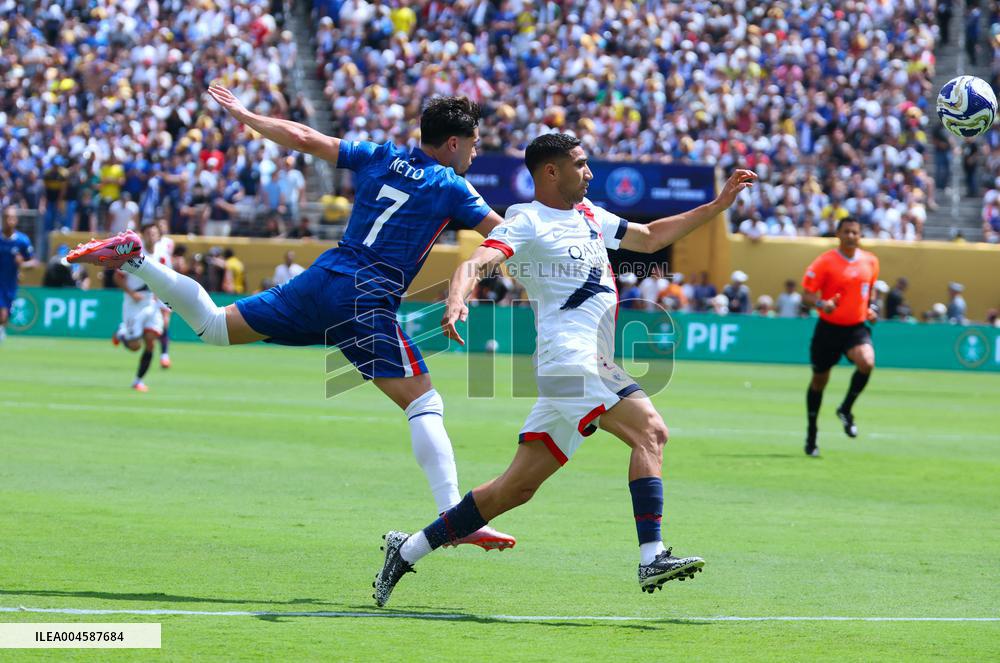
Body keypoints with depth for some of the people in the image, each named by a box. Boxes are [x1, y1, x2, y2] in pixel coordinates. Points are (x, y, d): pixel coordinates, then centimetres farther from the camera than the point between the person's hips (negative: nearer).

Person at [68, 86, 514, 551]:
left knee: (215, 326, 18)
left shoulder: (381, 157, 13)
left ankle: (134, 260, 4)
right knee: (424, 403, -8)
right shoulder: (451, 187, -1)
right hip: (367, 302, -6)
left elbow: (303, 138, 13)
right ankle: (453, 518, -21)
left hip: (323, 278, 6)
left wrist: (245, 116, 25)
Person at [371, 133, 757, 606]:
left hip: (592, 363, 9)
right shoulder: (526, 221, -4)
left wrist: (718, 205, 28)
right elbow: (477, 263, -19)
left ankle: (407, 550, 13)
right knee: (650, 431, -22)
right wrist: (456, 301, -40)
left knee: (517, 487, 6)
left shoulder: (589, 215, 22)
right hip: (570, 357, -9)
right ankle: (652, 559, -28)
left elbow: (651, 237, 33)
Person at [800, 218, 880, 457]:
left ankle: (846, 410, -3)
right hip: (829, 328, -2)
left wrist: (870, 309, 5)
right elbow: (807, 294, -10)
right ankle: (811, 433, 26)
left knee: (867, 362, -27)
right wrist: (821, 304, -30)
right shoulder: (825, 262, -10)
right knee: (819, 380, 8)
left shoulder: (870, 261, 3)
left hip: (857, 327, 2)